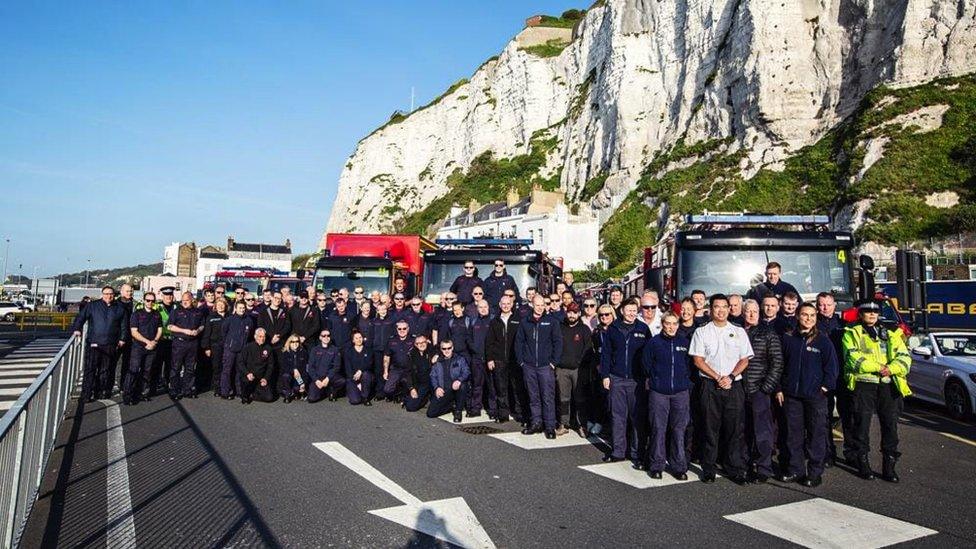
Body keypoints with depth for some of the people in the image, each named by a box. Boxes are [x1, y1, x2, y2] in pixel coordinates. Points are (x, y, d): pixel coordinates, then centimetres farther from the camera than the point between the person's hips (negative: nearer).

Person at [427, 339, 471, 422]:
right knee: (430, 413, -15)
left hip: (455, 388, -2)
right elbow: (433, 376, 10)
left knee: (462, 386, -38)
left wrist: (459, 380, -25)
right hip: (442, 392, 2)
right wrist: (436, 387, -10)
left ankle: (458, 411, -13)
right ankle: (452, 406, 13)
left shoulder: (460, 359, 10)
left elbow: (467, 372, -4)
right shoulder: (437, 362, 17)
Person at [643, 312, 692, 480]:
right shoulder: (654, 342, 0)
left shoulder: (685, 342, 5)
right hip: (658, 392, -1)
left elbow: (690, 365, 13)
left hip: (681, 392, 1)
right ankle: (657, 466, 13)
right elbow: (646, 364, 8)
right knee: (658, 429, 2)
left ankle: (679, 467, 13)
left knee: (679, 430, 4)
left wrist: (685, 380, 10)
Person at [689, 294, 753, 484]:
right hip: (710, 385, -1)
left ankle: (736, 470, 12)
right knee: (710, 428, 3)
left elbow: (744, 360, 6)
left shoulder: (739, 332, 10)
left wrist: (730, 377, -9)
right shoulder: (702, 332, 4)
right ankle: (708, 469, 11)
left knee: (735, 429, 3)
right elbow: (698, 360, -2)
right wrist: (718, 377, -10)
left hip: (734, 386, 1)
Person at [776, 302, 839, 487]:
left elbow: (832, 366, 1)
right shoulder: (788, 339, 6)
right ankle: (795, 469, 19)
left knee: (816, 434, 2)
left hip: (815, 396, -3)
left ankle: (815, 472, 12)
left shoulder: (823, 340, -1)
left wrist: (824, 387, -6)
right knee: (793, 434, 9)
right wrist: (779, 389, 6)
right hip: (791, 395, 3)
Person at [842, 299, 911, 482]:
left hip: (888, 385, 4)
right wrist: (878, 367, -14)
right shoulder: (852, 333, 8)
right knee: (862, 424, 0)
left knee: (890, 424, 3)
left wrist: (891, 369, -12)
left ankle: (889, 466, 14)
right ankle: (863, 464, 11)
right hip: (863, 384, -3)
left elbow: (904, 357, 7)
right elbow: (853, 357, -8)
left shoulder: (891, 335, 20)